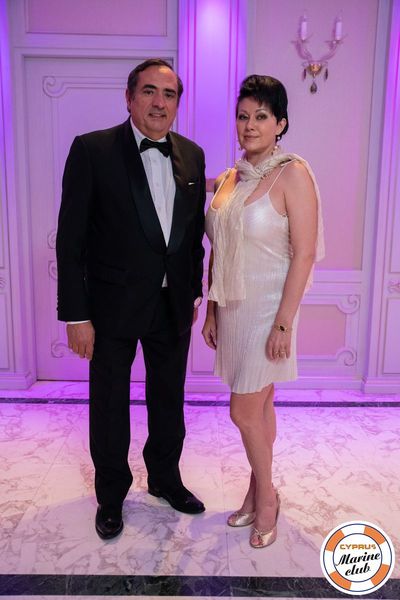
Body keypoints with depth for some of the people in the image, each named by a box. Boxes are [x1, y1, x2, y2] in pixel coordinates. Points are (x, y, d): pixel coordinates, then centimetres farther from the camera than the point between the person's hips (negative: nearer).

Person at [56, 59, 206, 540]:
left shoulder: (192, 155, 4)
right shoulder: (92, 149, -11)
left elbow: (195, 230, 11)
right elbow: (71, 238, -12)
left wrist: (194, 290, 11)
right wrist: (76, 315, -14)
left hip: (174, 304, 4)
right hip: (113, 303, -4)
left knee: (169, 400, 19)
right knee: (109, 405, 13)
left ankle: (165, 478, 43)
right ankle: (111, 495, 36)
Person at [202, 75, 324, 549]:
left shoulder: (292, 174, -11)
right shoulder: (230, 178, 8)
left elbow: (304, 253, -16)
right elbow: (219, 250, 10)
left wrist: (283, 323, -17)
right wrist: (211, 310, 9)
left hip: (266, 311, -6)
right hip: (233, 310, 6)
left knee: (244, 411, 1)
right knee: (259, 406, 16)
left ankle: (266, 497, 26)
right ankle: (259, 493, 33)